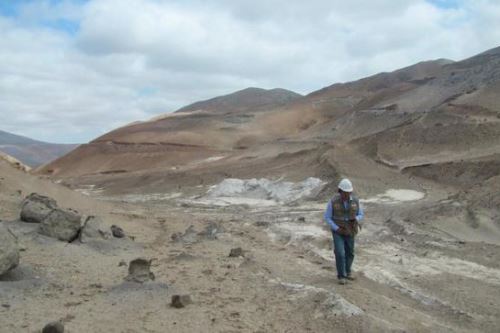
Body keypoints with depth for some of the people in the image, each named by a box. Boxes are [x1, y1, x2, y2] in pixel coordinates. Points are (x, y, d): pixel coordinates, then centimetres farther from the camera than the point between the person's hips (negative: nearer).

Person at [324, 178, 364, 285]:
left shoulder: (355, 201, -12)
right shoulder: (333, 201, -19)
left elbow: (360, 215, 1)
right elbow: (327, 217, -10)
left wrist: (356, 219, -23)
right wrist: (336, 228, -21)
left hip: (349, 232, 3)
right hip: (337, 232, -3)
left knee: (349, 253, 14)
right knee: (340, 254, -12)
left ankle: (347, 271, 36)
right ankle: (341, 276, 5)